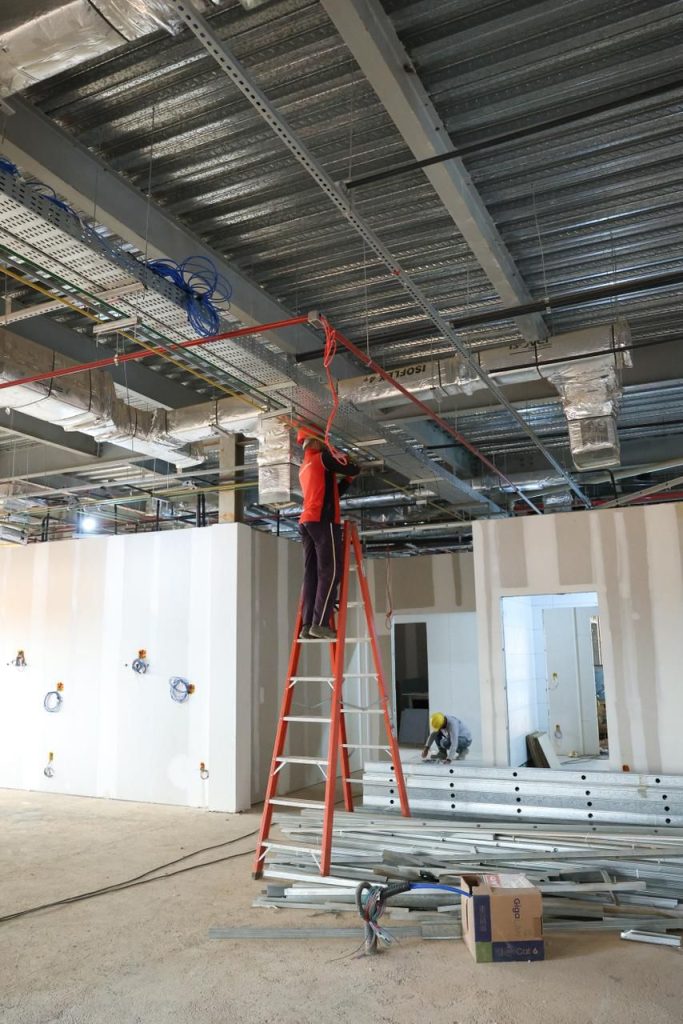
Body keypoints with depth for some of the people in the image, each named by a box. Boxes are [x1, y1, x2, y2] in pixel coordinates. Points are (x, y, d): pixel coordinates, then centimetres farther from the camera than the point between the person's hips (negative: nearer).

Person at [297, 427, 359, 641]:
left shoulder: (303, 468, 26)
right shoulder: (323, 458, 0)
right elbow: (353, 470, 2)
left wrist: (348, 479, 28)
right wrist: (352, 465, 22)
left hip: (307, 522, 9)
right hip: (323, 521, -8)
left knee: (312, 573, 2)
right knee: (330, 571, -12)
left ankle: (307, 625, -5)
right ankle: (320, 623, -20)